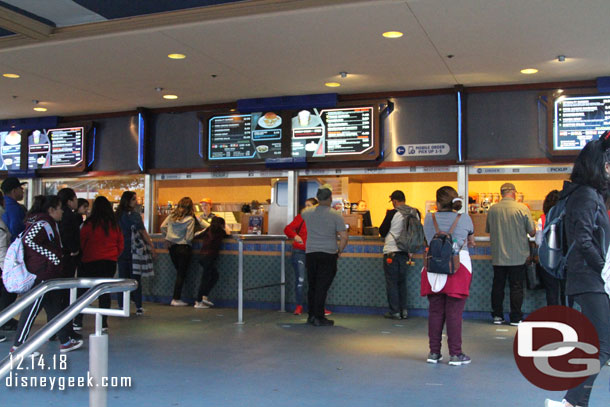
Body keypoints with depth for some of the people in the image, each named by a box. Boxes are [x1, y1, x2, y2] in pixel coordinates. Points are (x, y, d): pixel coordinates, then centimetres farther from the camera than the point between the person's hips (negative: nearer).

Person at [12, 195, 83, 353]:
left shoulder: (41, 222, 16)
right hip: (42, 274, -11)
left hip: (48, 274, 11)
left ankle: (65, 342, 21)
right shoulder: (44, 223, -15)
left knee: (54, 307, 13)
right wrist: (50, 256, -22)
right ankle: (18, 345, 3)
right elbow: (29, 240, -27)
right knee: (32, 309, -4)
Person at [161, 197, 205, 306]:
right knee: (181, 274, 3)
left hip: (172, 247, 5)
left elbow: (163, 227, 5)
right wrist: (193, 236, 4)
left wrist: (168, 237, 16)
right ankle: (176, 299, 4)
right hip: (184, 247, -5)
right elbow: (189, 238, -17)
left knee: (179, 272, 17)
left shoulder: (172, 216, 1)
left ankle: (176, 298, 17)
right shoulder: (190, 219, -14)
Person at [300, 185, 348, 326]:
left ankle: (311, 315, 19)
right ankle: (319, 318, -1)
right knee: (322, 287, -2)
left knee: (312, 286, 13)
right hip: (328, 255, -4)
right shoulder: (335, 215, -7)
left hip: (310, 254, 4)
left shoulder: (307, 213, 3)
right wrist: (339, 252, 4)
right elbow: (344, 237, -9)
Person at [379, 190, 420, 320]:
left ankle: (395, 312, 5)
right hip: (406, 252, 5)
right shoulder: (415, 213, 2)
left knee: (391, 282, 3)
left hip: (391, 252, -5)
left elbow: (382, 232, -5)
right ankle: (404, 311, 17)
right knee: (402, 281, 16)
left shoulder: (392, 213, -13)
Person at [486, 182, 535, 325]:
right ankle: (515, 318, 11)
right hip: (518, 256, -2)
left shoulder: (492, 209, -3)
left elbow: (488, 230, 9)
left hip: (498, 256, 2)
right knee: (516, 287, 6)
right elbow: (532, 232, -5)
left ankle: (497, 315, 16)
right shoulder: (522, 208, -10)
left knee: (498, 285, 11)